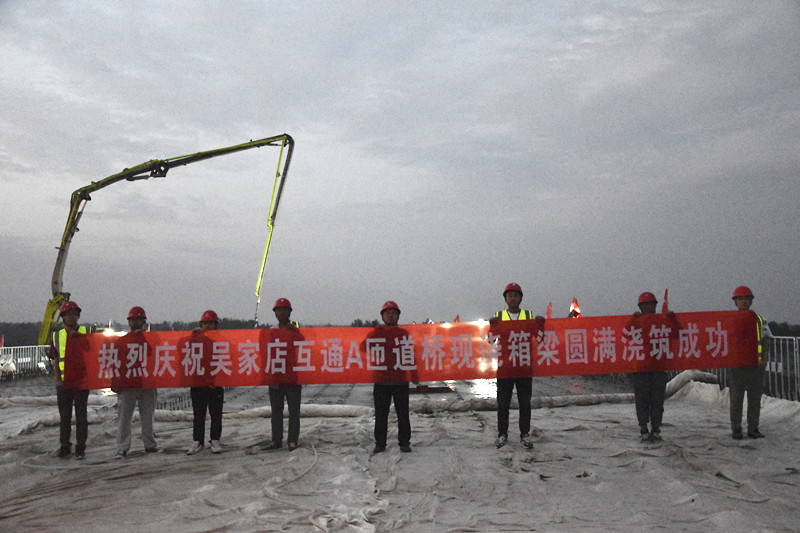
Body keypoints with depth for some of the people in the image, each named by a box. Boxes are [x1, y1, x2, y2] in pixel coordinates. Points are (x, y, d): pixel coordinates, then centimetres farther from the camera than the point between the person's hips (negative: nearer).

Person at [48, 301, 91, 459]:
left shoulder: (87, 333, 4)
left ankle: (80, 448, 10)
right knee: (65, 417, 9)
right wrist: (57, 379, -2)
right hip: (63, 383, 2)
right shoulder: (57, 336, 9)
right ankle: (65, 447, 19)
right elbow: (56, 360, 7)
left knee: (81, 416, 2)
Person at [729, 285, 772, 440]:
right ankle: (736, 429, 8)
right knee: (736, 398, 1)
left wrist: (765, 359, -5)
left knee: (755, 398, 6)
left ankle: (753, 429, 14)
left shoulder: (759, 320, 11)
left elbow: (765, 342, 10)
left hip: (757, 365, 2)